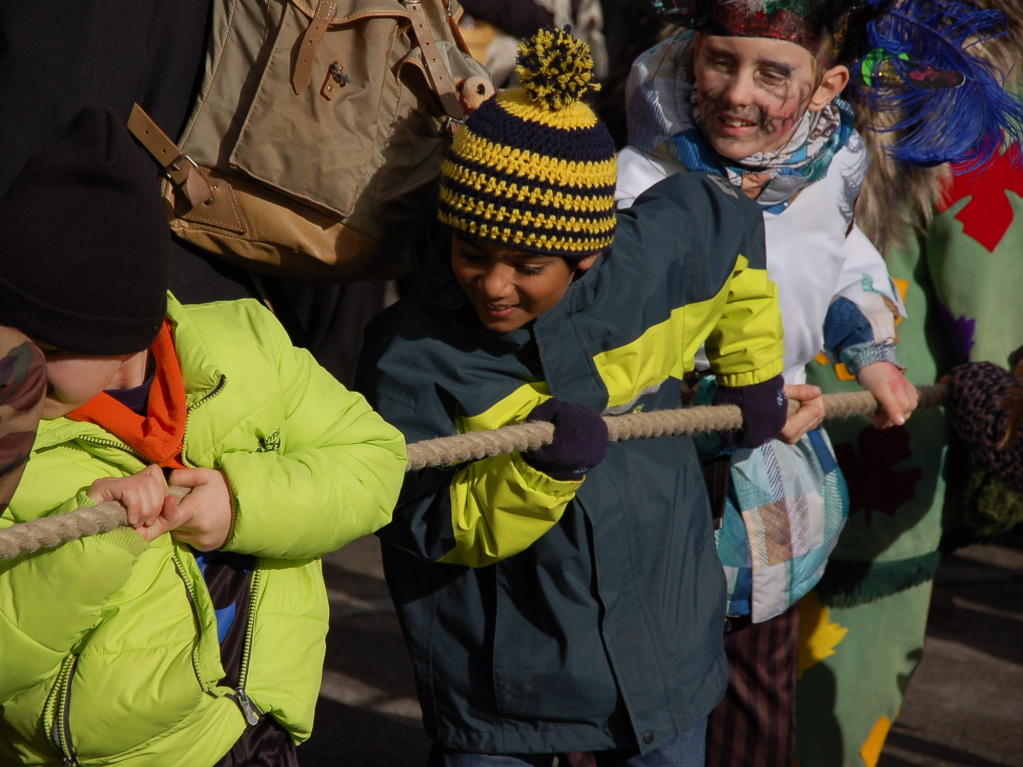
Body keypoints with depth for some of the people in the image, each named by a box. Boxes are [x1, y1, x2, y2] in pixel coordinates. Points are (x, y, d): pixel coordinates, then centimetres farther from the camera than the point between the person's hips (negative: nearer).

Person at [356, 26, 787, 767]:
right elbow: (435, 531, -15)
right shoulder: (408, 353, -20)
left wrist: (753, 374, 15)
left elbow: (728, 216, 9)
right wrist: (537, 472, -33)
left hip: (663, 650, 3)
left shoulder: (650, 268, -14)